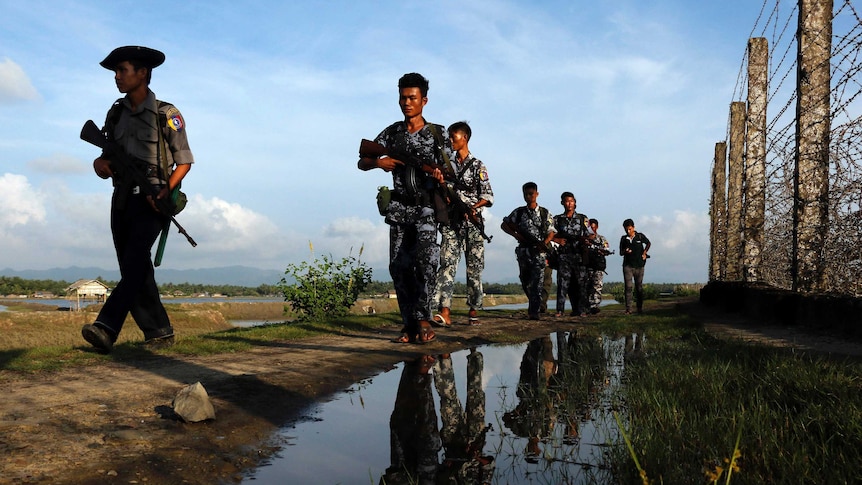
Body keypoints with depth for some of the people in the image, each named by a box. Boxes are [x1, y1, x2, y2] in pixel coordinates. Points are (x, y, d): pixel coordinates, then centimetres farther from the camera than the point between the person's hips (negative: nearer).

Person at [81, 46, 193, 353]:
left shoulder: (166, 114, -2)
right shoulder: (116, 114, 14)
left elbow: (185, 160, -2)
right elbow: (109, 156, 17)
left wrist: (167, 190, -18)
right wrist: (100, 163, -7)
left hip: (150, 201, -6)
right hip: (122, 199, 6)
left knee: (134, 261, -20)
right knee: (135, 269, 4)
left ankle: (106, 329, -31)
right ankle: (159, 332, 11)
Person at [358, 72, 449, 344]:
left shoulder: (437, 134, 5)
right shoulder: (392, 133, 12)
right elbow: (361, 163, 12)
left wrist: (440, 177, -20)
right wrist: (378, 162, -11)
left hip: (427, 208, -3)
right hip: (399, 209, 3)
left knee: (425, 259, -22)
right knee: (399, 266, -1)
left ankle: (423, 318, -11)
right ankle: (410, 324, 7)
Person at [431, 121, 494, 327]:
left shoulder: (477, 165, 4)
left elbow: (488, 196, -2)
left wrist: (473, 208, -18)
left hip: (473, 223, -2)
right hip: (450, 222, 2)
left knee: (474, 267, 2)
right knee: (447, 264, -11)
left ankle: (473, 310, 13)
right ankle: (444, 312, -18)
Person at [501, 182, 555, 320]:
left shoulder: (545, 213, 5)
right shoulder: (518, 212, 8)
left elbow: (551, 232, 8)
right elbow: (504, 225, 13)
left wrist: (544, 243, -10)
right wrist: (515, 234, -3)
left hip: (539, 252, -2)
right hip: (523, 251, 2)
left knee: (537, 283, -11)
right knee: (525, 280, 12)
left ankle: (533, 311, -13)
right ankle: (533, 305, 33)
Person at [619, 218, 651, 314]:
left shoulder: (640, 236, 3)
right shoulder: (623, 239, 7)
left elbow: (648, 243, 22)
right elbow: (621, 252, 12)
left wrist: (644, 252, 9)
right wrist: (625, 251, -9)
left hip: (639, 266, 0)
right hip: (628, 266, 0)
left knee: (639, 287, 5)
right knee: (628, 287, -8)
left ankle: (640, 308, 14)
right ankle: (628, 309, -10)